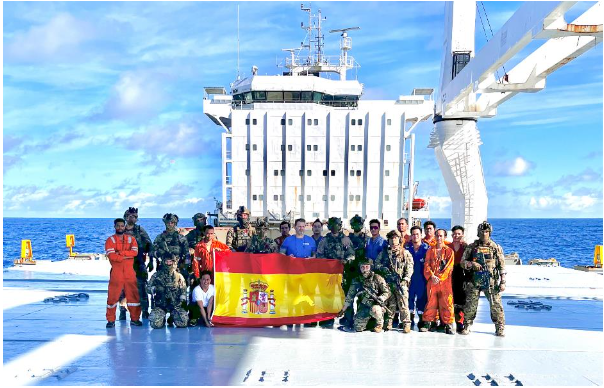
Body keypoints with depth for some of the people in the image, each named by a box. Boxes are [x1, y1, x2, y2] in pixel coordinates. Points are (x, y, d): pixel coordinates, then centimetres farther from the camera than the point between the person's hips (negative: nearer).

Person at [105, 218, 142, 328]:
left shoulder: (131, 239, 11)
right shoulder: (110, 240, 4)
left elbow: (135, 252, -7)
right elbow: (111, 255, -12)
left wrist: (120, 252, -14)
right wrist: (126, 256, -12)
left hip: (130, 272, 2)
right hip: (116, 272, -2)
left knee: (133, 295, 4)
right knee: (112, 296, -1)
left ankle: (135, 319, 14)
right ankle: (111, 320, 9)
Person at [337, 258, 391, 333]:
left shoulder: (377, 278, -8)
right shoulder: (356, 280, 2)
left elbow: (387, 292, -6)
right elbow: (349, 297, 8)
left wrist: (380, 299, -26)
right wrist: (343, 310, 7)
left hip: (377, 305, -3)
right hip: (364, 307, 3)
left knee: (374, 310, -38)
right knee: (358, 328, -14)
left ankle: (380, 323, -4)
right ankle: (370, 323, 20)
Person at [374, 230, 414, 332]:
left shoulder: (405, 253, 9)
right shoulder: (384, 253, 15)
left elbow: (409, 267, 3)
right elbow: (377, 264, 11)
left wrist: (406, 279, -9)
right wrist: (383, 269, -8)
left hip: (401, 282, -2)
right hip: (388, 282, 2)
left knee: (403, 304, -7)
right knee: (390, 304, 4)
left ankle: (406, 324, -4)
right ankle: (388, 323, 11)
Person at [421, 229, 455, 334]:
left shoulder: (449, 251, 6)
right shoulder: (430, 250, 13)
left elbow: (449, 267, -2)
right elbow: (427, 265, 6)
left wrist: (439, 278, -11)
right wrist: (432, 276, -10)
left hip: (445, 281, -2)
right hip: (432, 281, 2)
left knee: (447, 302, -4)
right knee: (431, 302, 3)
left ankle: (448, 325, 1)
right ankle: (427, 323, 10)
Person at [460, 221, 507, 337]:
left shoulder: (496, 248, 7)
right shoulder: (471, 247, 8)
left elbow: (502, 266, 6)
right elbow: (463, 262, 7)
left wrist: (503, 282, 0)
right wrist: (472, 264, -14)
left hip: (491, 282, 0)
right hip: (474, 281, 1)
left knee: (496, 305, -1)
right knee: (470, 305, 3)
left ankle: (500, 328, 11)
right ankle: (467, 326, 17)